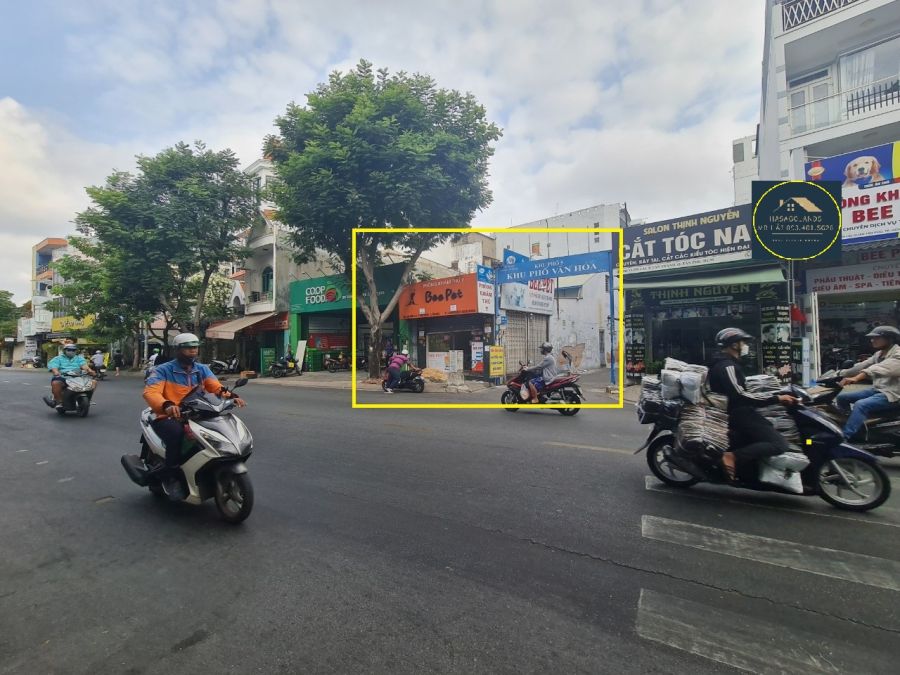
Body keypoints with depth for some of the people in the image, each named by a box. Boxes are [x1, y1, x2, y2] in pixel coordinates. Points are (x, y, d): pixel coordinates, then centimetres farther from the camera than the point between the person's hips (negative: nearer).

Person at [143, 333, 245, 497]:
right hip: (167, 418, -4)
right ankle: (169, 477, -14)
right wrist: (166, 405, -42)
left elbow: (217, 388, -3)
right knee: (177, 433, -36)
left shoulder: (202, 369, 9)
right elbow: (150, 392, -21)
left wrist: (231, 396, -26)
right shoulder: (163, 370, -5)